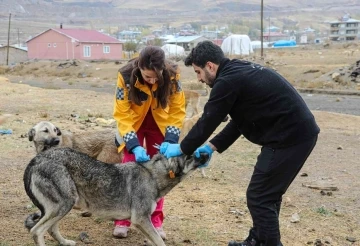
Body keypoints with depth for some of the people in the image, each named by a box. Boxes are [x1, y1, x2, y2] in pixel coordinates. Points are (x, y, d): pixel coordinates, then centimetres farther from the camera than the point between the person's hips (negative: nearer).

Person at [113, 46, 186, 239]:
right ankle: (122, 219, 6)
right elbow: (122, 114, -28)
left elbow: (177, 110, -17)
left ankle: (156, 220, 8)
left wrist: (170, 140, -28)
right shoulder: (126, 76, -31)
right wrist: (134, 146, -37)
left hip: (159, 125, 1)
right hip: (133, 123, -1)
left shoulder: (172, 76, -27)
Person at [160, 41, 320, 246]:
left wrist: (182, 149, 6)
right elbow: (241, 119, 22)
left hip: (290, 136, -10)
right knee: (267, 193, 20)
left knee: (259, 197, -2)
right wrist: (212, 146, 19)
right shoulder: (239, 72, 16)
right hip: (298, 131, 10)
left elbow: (207, 121, -8)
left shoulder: (228, 81, -14)